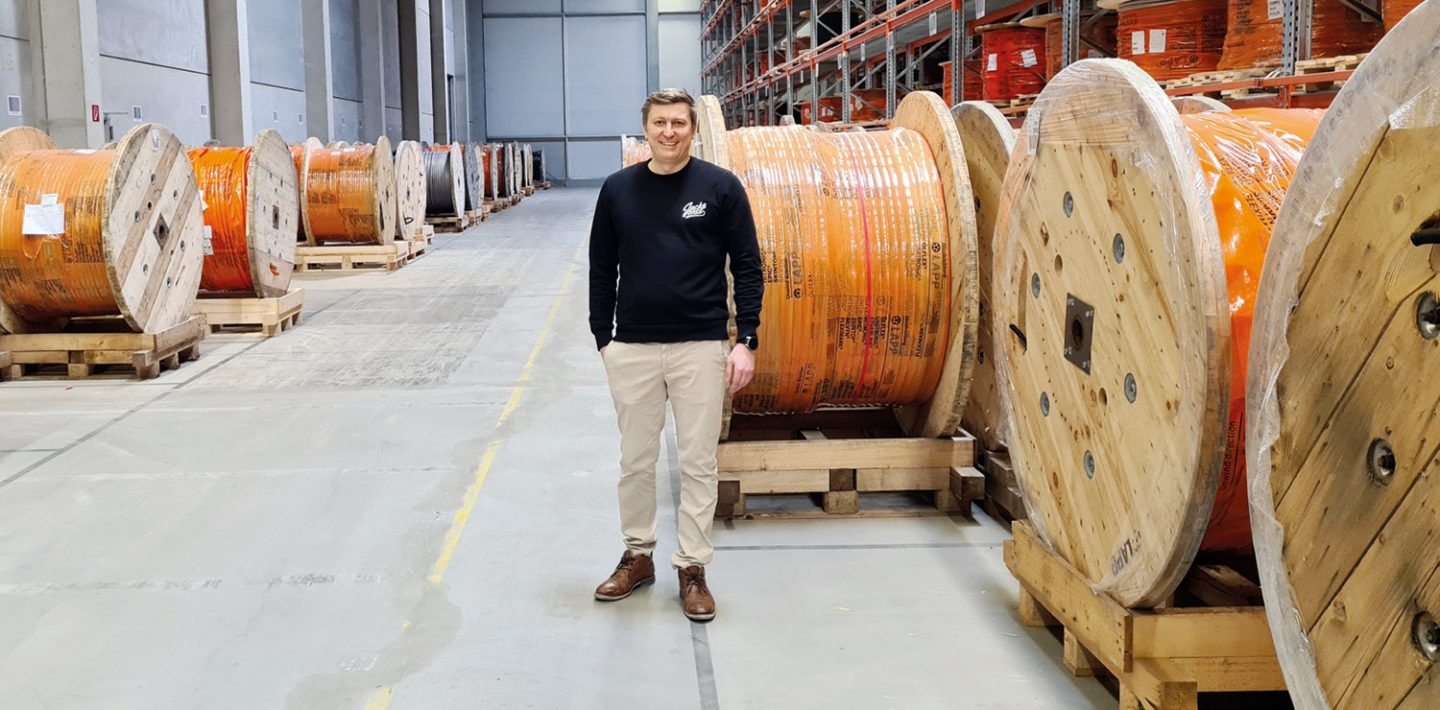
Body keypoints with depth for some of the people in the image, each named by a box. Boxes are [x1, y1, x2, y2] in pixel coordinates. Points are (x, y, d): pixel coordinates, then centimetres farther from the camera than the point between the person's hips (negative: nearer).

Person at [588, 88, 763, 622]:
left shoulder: (720, 187, -2)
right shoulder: (618, 189, 4)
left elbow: (747, 267, -2)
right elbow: (602, 270, 9)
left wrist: (746, 340, -7)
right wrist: (602, 338, 7)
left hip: (701, 347, -2)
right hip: (632, 348, 2)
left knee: (698, 463, 4)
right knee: (635, 461, 11)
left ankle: (692, 568, 16)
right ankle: (638, 556, 27)